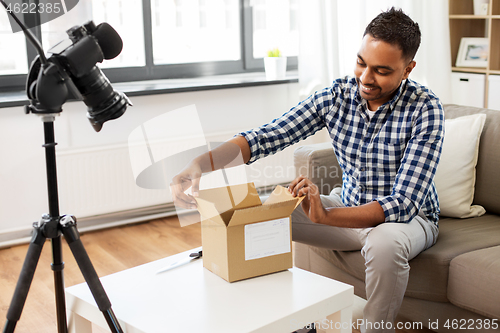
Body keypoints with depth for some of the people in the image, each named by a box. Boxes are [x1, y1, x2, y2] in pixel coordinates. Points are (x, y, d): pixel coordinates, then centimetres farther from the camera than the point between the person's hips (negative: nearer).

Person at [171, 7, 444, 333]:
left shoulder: (425, 109, -22)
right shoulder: (337, 95, -9)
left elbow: (404, 203, -30)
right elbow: (265, 137, -13)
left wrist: (325, 216, -46)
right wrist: (202, 162, -31)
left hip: (410, 217, -4)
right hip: (350, 209, 4)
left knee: (385, 242, -40)